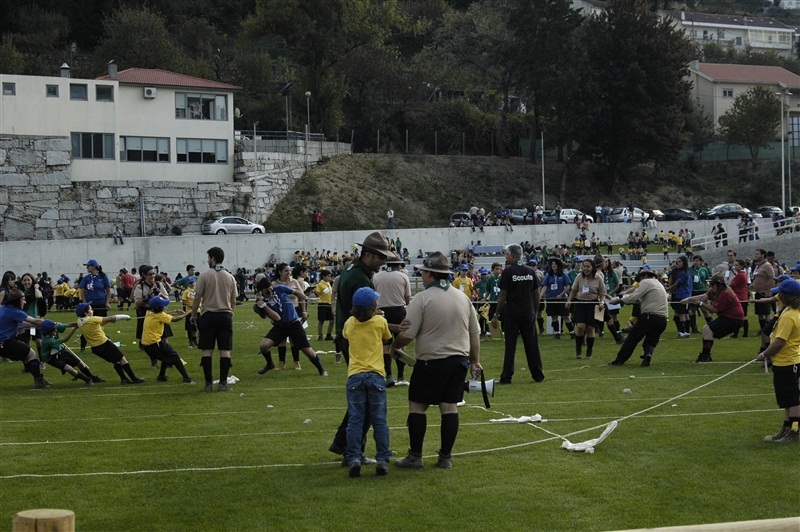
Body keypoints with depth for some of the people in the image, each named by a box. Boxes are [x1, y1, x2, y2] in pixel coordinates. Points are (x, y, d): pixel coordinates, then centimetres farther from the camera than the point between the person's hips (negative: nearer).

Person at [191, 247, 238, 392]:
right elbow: (233, 301, 11)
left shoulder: (205, 275, -4)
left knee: (207, 350, 2)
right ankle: (223, 383, -1)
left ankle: (209, 383, 0)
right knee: (225, 350, 2)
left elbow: (197, 298, -4)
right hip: (226, 315, 2)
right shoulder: (230, 277, 6)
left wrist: (193, 315, 8)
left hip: (208, 315, -2)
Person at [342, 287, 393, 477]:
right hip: (376, 375, -1)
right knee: (379, 420, 4)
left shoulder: (349, 323, 6)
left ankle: (354, 459, -8)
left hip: (355, 376, 1)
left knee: (355, 420, 2)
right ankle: (382, 460, 2)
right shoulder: (380, 322, 1)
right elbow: (388, 338, 18)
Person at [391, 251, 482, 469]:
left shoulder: (422, 298, -11)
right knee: (450, 407, 8)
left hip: (431, 361, -6)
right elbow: (475, 333, 14)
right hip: (459, 360, 6)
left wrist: (395, 347, 6)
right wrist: (475, 361, 22)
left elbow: (407, 335, -13)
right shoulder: (463, 298, 9)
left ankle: (415, 457, 3)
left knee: (417, 406, 3)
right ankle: (446, 457, 9)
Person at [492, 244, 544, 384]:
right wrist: (535, 312, 19)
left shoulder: (508, 271, -8)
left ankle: (507, 376, 0)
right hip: (529, 313, 4)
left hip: (512, 313, -4)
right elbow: (537, 294, 9)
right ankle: (538, 375, 10)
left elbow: (503, 295, -9)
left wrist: (496, 315, -3)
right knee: (532, 344, 8)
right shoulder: (530, 271, 6)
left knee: (510, 345, -1)